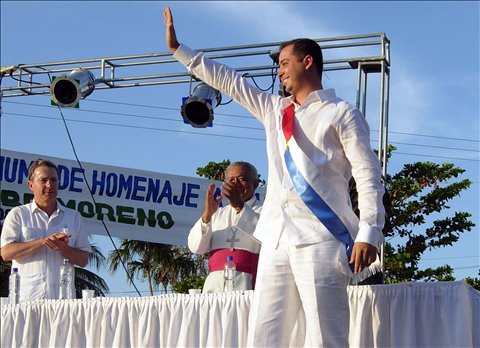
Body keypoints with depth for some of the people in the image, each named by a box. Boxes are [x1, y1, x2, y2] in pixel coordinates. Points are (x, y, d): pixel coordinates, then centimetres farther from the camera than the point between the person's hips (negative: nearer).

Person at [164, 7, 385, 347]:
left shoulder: (341, 113, 4)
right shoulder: (274, 109, 23)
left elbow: (368, 175, -3)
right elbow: (227, 80, 31)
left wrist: (369, 233, -15)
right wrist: (178, 49, 32)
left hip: (321, 239, -6)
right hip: (276, 238, 6)